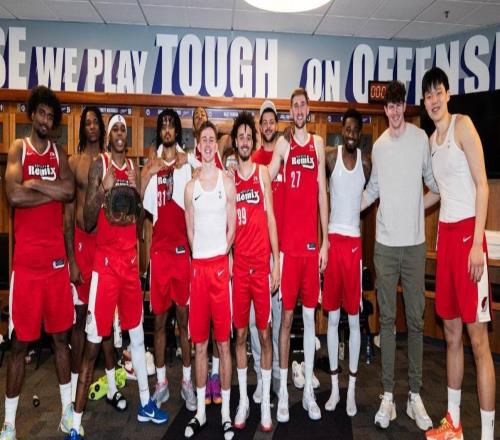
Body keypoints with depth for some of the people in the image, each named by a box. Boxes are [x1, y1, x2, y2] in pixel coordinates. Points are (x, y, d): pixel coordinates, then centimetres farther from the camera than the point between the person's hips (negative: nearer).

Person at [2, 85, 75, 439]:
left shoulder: (59, 154, 10)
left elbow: (70, 192, -8)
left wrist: (34, 183, -11)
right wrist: (52, 191, -8)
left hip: (56, 258, 3)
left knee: (61, 336, 12)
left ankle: (67, 411, 26)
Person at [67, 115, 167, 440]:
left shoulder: (134, 168, 12)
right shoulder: (99, 165, -4)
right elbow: (87, 223, -10)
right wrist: (104, 189, -22)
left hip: (131, 260, 6)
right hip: (105, 261, -5)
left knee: (137, 334, 15)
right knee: (93, 342, -3)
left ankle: (146, 404, 30)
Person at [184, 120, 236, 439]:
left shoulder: (227, 182, 2)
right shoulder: (191, 186, 10)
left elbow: (232, 228, 2)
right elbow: (190, 230, 11)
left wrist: (220, 258, -1)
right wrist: (202, 260, 5)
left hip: (221, 264, -2)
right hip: (198, 266, 3)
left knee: (223, 340, 4)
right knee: (199, 342, 10)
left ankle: (226, 412, 18)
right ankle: (200, 411, 24)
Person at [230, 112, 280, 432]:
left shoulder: (263, 172, 4)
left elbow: (271, 218, 1)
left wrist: (276, 263, -3)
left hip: (262, 264, -1)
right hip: (238, 265, 2)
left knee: (265, 333, 6)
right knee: (240, 333, 9)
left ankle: (266, 402, 20)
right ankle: (243, 399, 24)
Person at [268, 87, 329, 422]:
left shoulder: (318, 144, 11)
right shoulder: (283, 145, 3)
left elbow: (322, 193, 9)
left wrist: (325, 242, 5)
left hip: (312, 242, 3)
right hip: (288, 241, -2)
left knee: (310, 315, 10)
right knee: (287, 314, 5)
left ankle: (309, 390, 23)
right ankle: (283, 390, 18)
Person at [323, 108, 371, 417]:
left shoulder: (367, 161, 4)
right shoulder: (330, 156, 0)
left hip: (355, 241, 1)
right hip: (333, 239, 0)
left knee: (354, 319, 7)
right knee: (332, 319, 8)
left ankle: (352, 389, 21)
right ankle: (334, 387, 23)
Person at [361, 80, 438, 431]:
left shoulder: (421, 138, 0)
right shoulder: (378, 145, 9)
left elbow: (432, 180, 5)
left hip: (414, 241, -2)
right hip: (385, 242, 2)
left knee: (415, 319, 6)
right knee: (387, 319, 7)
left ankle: (415, 394, 19)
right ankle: (388, 394, 16)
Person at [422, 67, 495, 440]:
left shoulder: (463, 125, -5)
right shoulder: (432, 139, 17)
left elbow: (482, 184, -12)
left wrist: (477, 243, -18)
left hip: (468, 232, -7)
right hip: (445, 233, 8)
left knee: (478, 339, -5)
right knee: (452, 333, 13)